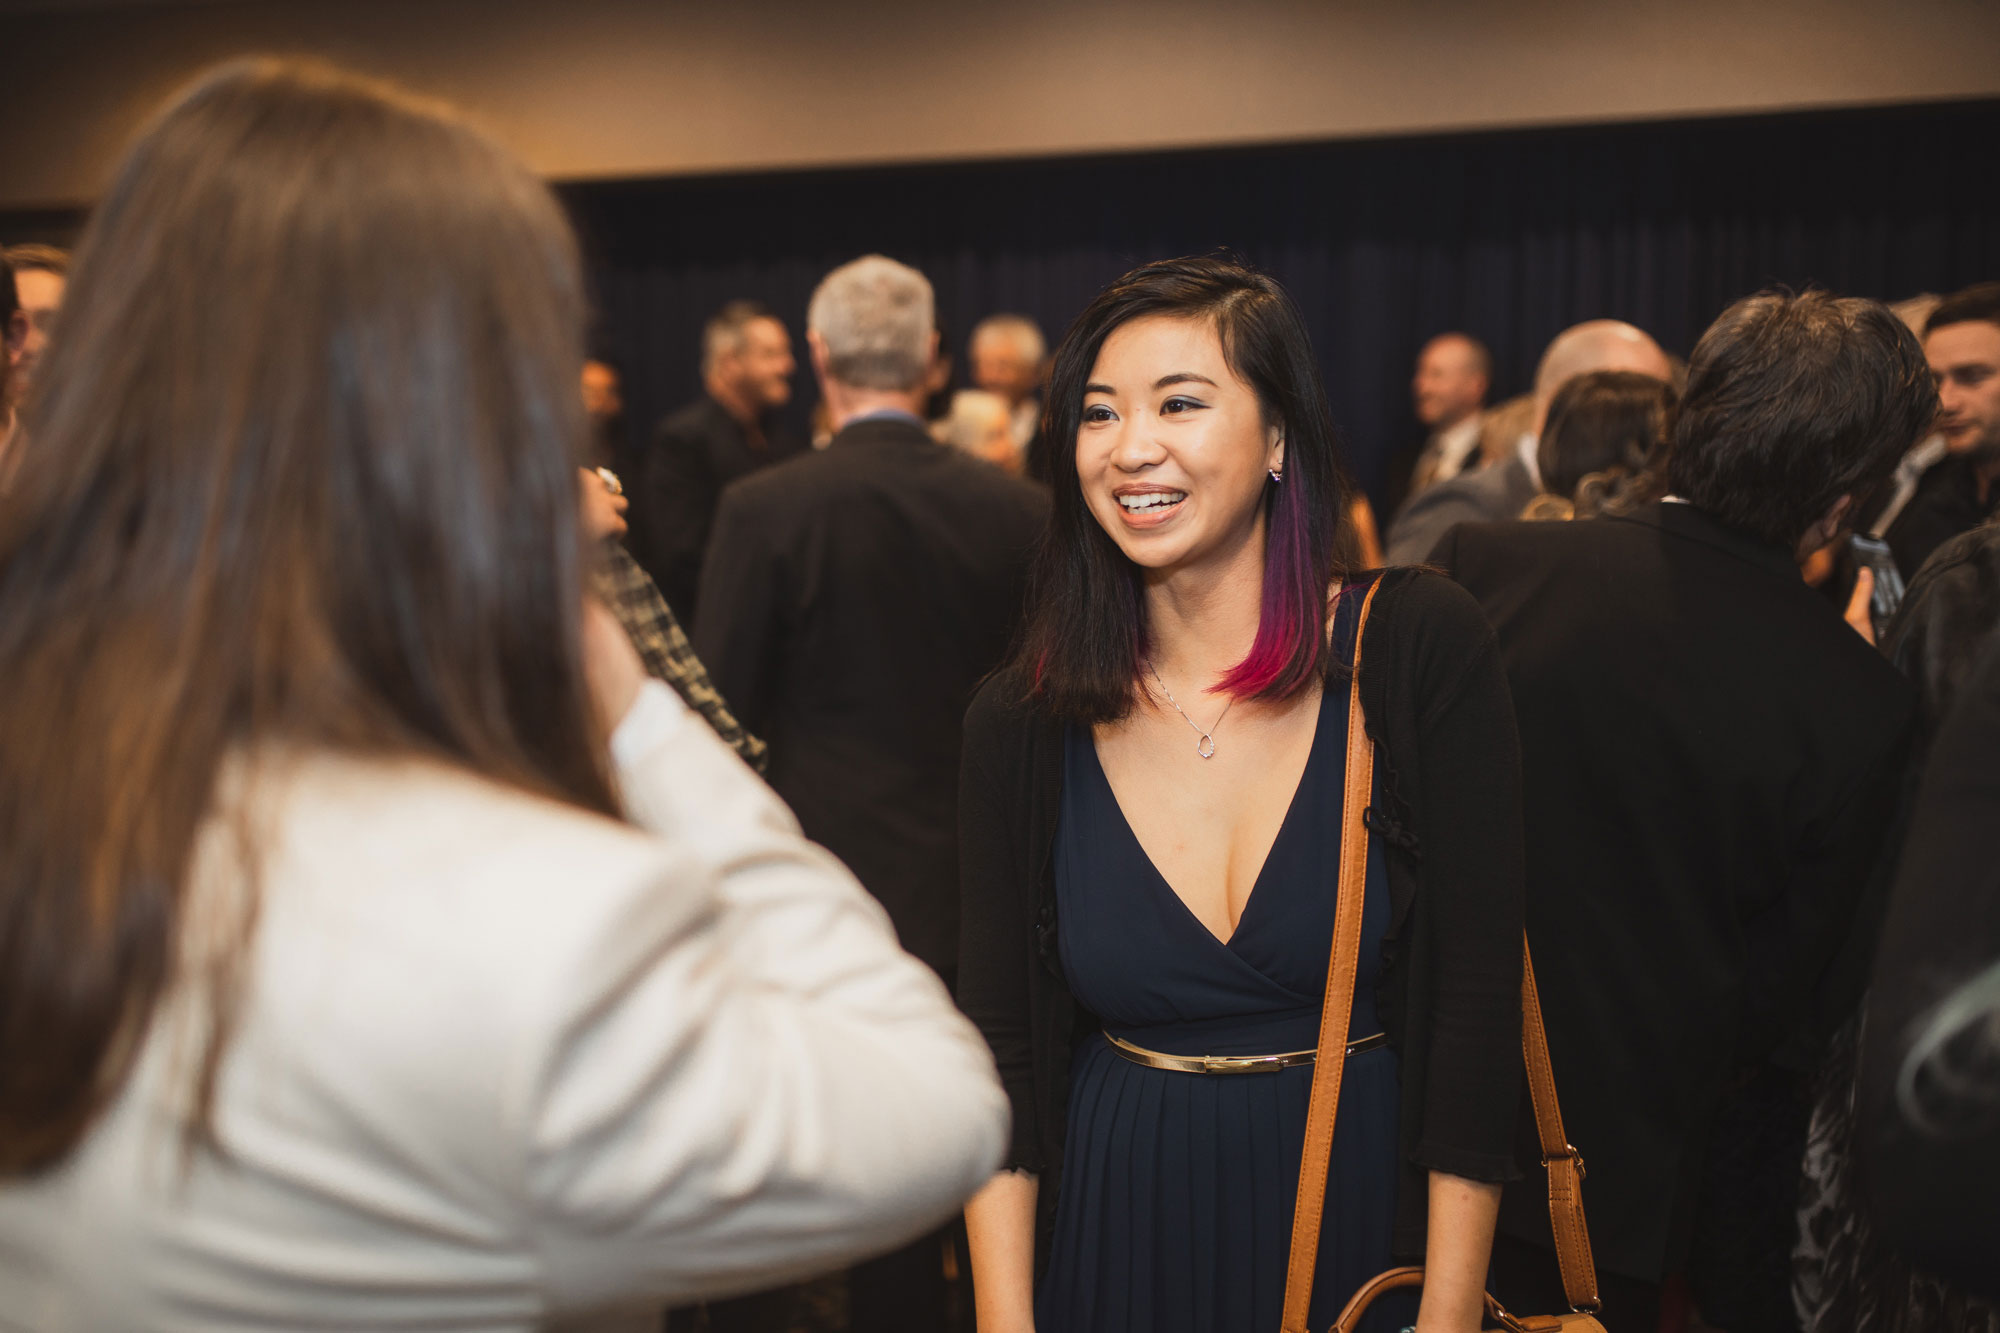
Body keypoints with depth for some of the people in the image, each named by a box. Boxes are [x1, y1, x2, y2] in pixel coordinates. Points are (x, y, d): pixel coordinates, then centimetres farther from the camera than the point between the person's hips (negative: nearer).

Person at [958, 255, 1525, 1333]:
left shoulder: (1421, 649, -12)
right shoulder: (1023, 721, -6)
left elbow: (1478, 1000, -12)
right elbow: (997, 1047, -3)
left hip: (1363, 1219, -1)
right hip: (1115, 1239, 2)